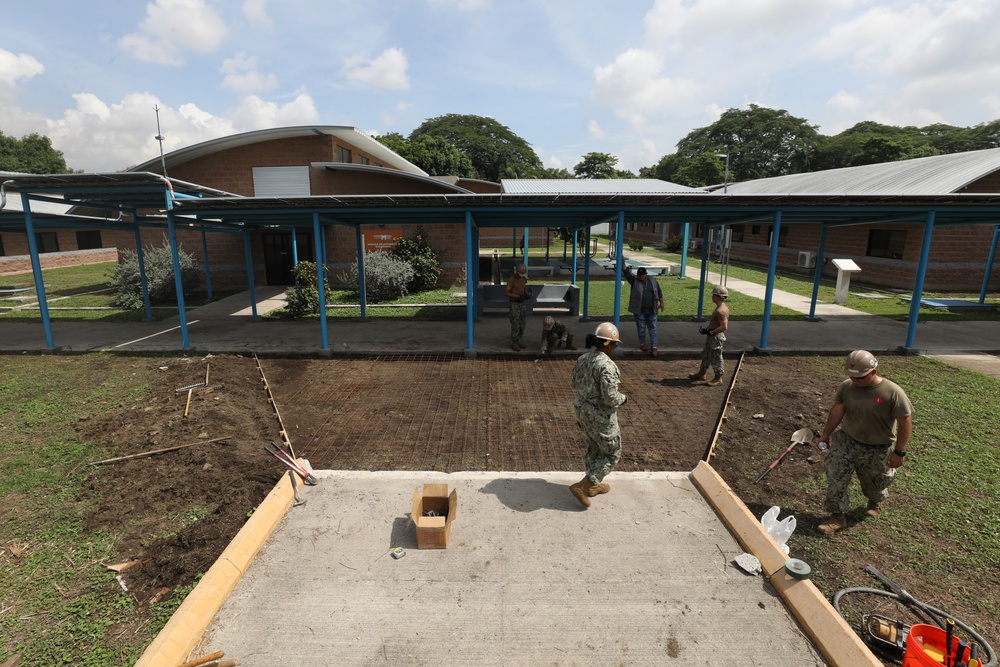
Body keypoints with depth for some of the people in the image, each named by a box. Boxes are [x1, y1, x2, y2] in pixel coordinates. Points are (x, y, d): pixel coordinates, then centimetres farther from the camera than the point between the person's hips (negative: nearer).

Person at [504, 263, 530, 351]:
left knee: (522, 323, 10)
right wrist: (518, 296, -23)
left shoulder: (524, 278, 7)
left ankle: (517, 341, 24)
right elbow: (506, 293, -18)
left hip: (522, 303, 7)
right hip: (514, 304, -7)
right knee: (515, 324, -5)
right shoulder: (512, 279, -15)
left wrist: (527, 294, -1)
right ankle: (513, 343, 5)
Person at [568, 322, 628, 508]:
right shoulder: (607, 366, -27)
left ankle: (593, 485, 42)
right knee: (612, 453, 12)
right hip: (601, 417, -8)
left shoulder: (582, 358, -1)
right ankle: (582, 487, 10)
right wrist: (623, 398, -7)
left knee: (594, 448, 26)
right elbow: (610, 398, -27)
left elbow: (575, 383, 12)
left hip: (583, 411, 8)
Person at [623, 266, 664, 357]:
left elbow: (659, 292, 9)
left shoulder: (653, 281, 1)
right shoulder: (634, 281, -6)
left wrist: (661, 303, 7)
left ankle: (653, 347, 2)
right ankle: (642, 344, 26)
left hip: (651, 310, 1)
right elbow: (627, 273, -19)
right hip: (639, 310, -1)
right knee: (641, 328, 8)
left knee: (652, 328, 0)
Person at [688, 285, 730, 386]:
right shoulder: (721, 307, 8)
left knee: (715, 358, 2)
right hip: (712, 337, 11)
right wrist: (707, 328, 11)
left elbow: (724, 327, -29)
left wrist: (710, 332, -23)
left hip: (716, 338, -11)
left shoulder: (721, 310, -25)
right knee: (706, 355, 20)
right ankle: (701, 374, 32)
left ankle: (718, 378, 16)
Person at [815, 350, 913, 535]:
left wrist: (899, 451, -14)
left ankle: (875, 501, 55)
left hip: (877, 450, -2)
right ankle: (838, 517, 9)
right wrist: (826, 434, 9)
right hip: (846, 441, 2)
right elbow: (837, 411, 1)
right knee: (835, 478, -5)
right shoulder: (846, 386, -11)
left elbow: (905, 421, -15)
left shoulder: (892, 392, -21)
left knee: (874, 483, 21)